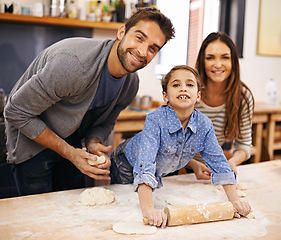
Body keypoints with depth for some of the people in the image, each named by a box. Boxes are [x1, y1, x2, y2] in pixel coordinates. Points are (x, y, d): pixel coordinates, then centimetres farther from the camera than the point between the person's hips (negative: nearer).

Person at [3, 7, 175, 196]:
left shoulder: (131, 83, -10)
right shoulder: (73, 62, -35)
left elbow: (104, 123, 5)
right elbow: (17, 113, -27)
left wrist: (93, 144, -20)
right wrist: (69, 153, -25)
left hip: (72, 140, 6)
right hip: (32, 141, -6)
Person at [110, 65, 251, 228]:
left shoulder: (204, 125, -23)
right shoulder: (156, 120, -38)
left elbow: (219, 163, -15)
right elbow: (145, 165, -48)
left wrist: (235, 201, -23)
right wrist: (148, 209, -58)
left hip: (160, 175, 4)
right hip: (128, 167, -4)